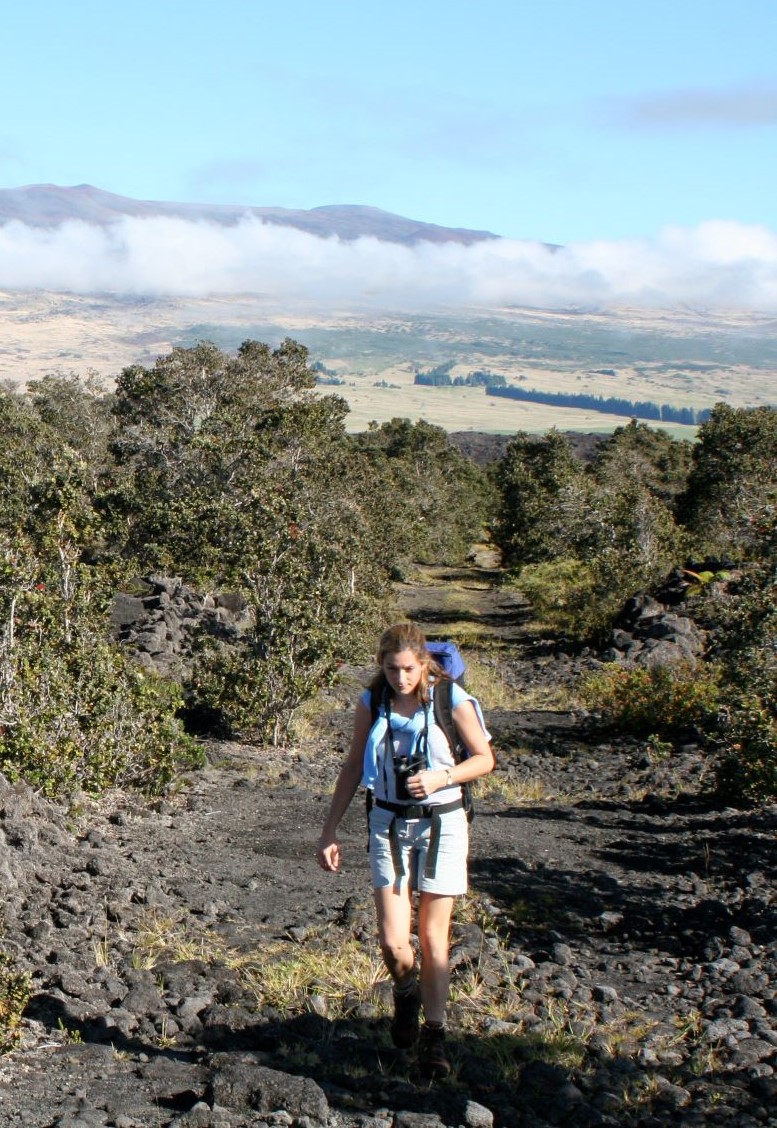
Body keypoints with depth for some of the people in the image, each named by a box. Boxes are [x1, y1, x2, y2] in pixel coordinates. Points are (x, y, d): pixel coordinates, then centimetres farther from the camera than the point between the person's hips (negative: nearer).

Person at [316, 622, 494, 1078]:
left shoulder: (450, 700, -10)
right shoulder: (372, 703, -3)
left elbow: (485, 758, 0)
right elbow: (353, 768, 7)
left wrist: (441, 776, -19)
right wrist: (330, 832, 6)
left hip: (441, 823, -1)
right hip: (389, 823, 2)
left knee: (433, 937, 4)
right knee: (393, 942, -5)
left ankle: (435, 1033, 22)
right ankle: (407, 994, 29)